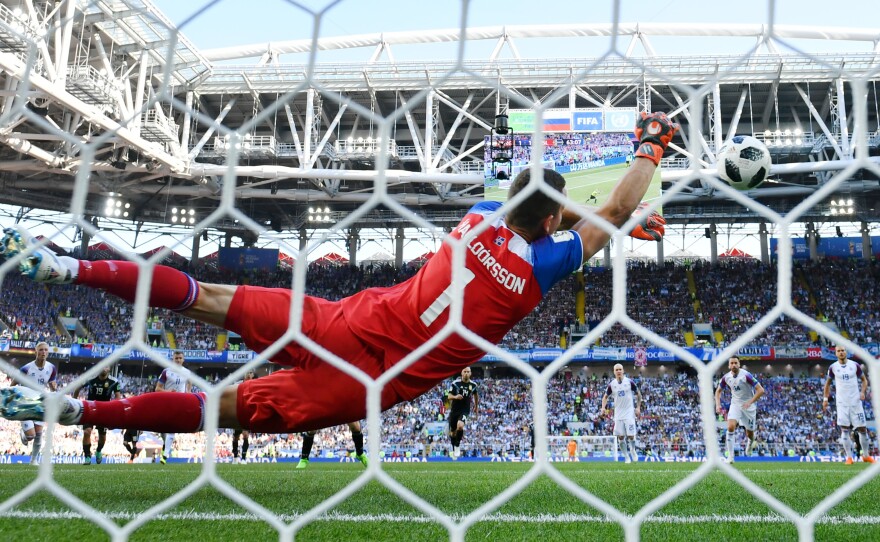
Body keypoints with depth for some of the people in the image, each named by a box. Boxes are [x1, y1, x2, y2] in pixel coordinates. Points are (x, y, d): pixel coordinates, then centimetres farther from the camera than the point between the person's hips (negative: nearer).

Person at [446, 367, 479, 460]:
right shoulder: (455, 383, -7)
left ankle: (457, 446, -9)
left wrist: (476, 407, 27)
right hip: (454, 410, 1)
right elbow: (449, 396, -8)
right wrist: (455, 397, -29)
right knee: (453, 432, 10)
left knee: (460, 426, -28)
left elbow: (475, 395, 20)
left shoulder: (473, 385, 0)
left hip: (465, 410, -1)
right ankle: (454, 450, 33)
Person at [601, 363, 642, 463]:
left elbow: (638, 394, 6)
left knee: (631, 436, -9)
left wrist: (638, 407, 1)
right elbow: (605, 396, 11)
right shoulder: (611, 384, 0)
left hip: (629, 413, -2)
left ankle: (633, 451, 21)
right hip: (618, 414, 3)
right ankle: (627, 457, 14)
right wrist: (603, 407, -5)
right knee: (620, 437, 0)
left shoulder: (629, 382, -6)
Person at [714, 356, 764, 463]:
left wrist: (750, 402, -27)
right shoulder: (726, 377, -6)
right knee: (730, 427, -21)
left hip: (749, 406, -2)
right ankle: (730, 456, -17)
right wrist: (718, 404, -3)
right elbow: (718, 391, 11)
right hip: (735, 405, 2)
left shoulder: (746, 375, -20)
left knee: (749, 433, 8)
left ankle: (749, 445, 46)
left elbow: (761, 390, -20)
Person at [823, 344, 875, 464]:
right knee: (844, 429, -7)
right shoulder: (833, 367, 1)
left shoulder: (855, 365, 0)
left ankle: (866, 455, 19)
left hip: (855, 401, 0)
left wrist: (863, 392, -8)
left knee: (862, 428, 3)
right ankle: (849, 457, -1)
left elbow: (864, 380, 9)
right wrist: (825, 398, 5)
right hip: (842, 403, 0)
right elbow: (827, 383, 13)